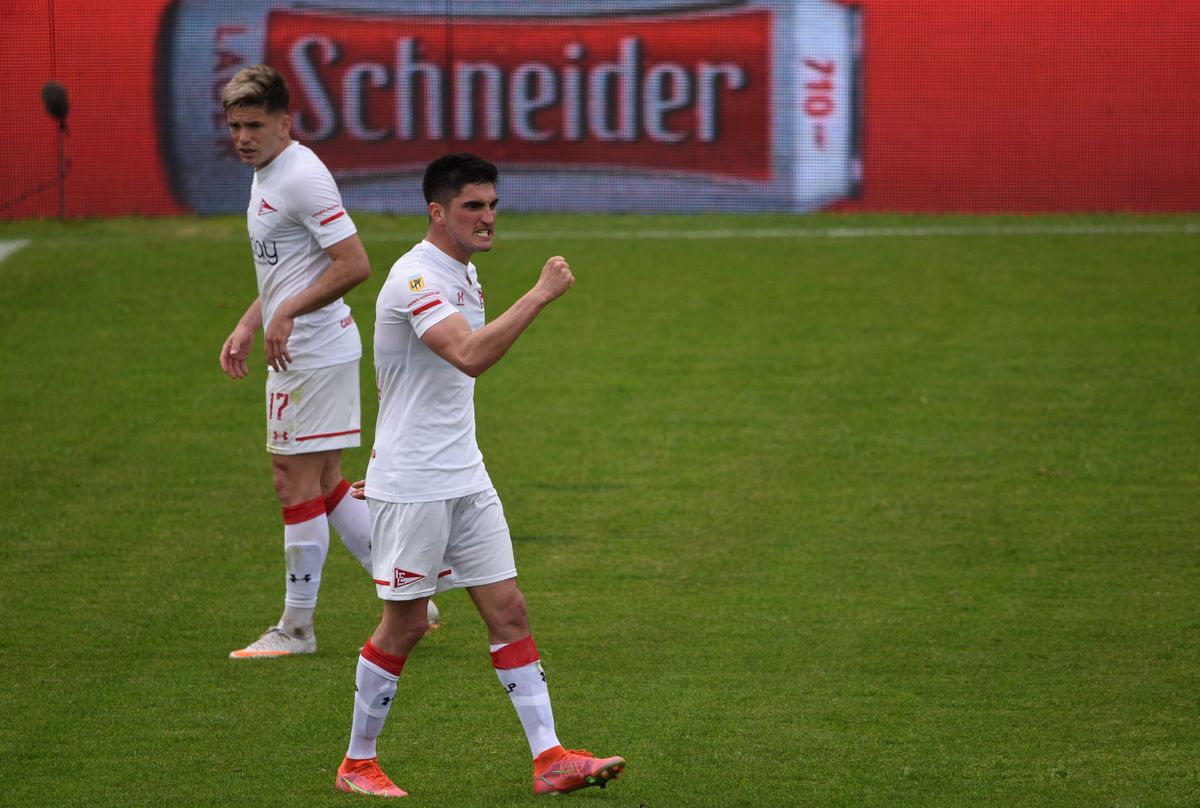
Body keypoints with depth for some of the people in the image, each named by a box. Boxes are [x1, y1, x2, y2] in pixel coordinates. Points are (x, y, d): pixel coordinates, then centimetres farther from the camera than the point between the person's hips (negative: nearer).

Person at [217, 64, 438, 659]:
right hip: (298, 355, 10)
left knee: (297, 482, -4)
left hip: (314, 356, -10)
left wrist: (289, 313, -21)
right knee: (324, 482, 13)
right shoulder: (265, 176, 14)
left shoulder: (302, 176, -17)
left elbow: (354, 265, -24)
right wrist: (246, 328, 17)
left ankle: (296, 628, 4)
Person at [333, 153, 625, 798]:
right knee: (405, 624, 0)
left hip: (464, 477, 8)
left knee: (508, 611, 3)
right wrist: (541, 294, -32)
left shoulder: (464, 274, 12)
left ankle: (549, 757, 2)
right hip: (410, 485, -8)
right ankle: (357, 764, 14)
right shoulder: (415, 278, -19)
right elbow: (471, 355, -35)